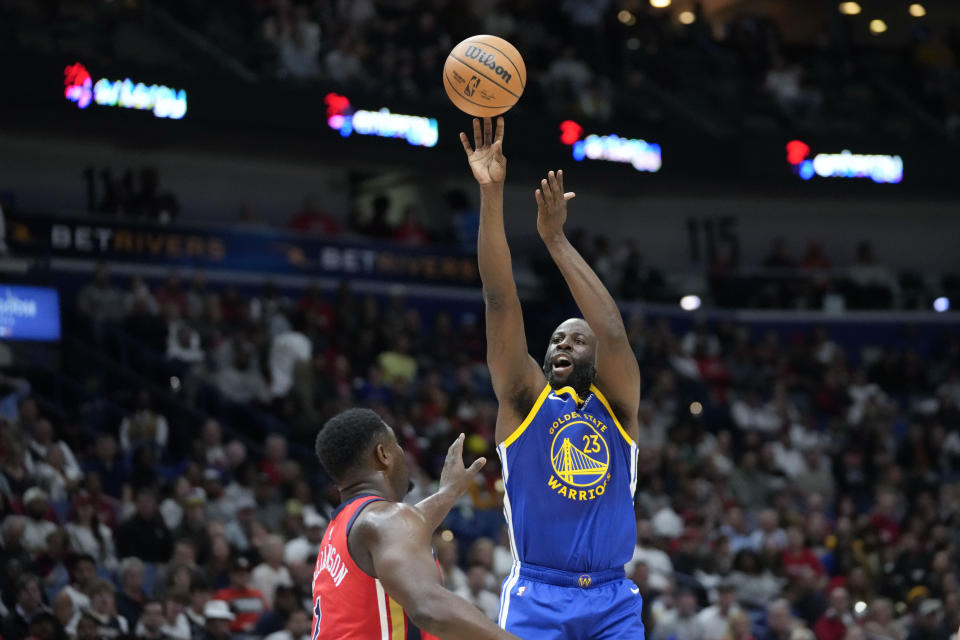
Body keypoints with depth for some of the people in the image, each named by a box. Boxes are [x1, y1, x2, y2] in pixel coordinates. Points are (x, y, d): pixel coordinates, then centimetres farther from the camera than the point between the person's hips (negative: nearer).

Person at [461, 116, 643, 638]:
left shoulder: (616, 404, 10)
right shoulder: (525, 399, 8)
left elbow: (613, 332, -8)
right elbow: (501, 302, -1)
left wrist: (556, 240, -10)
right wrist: (491, 193, -9)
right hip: (536, 597, -1)